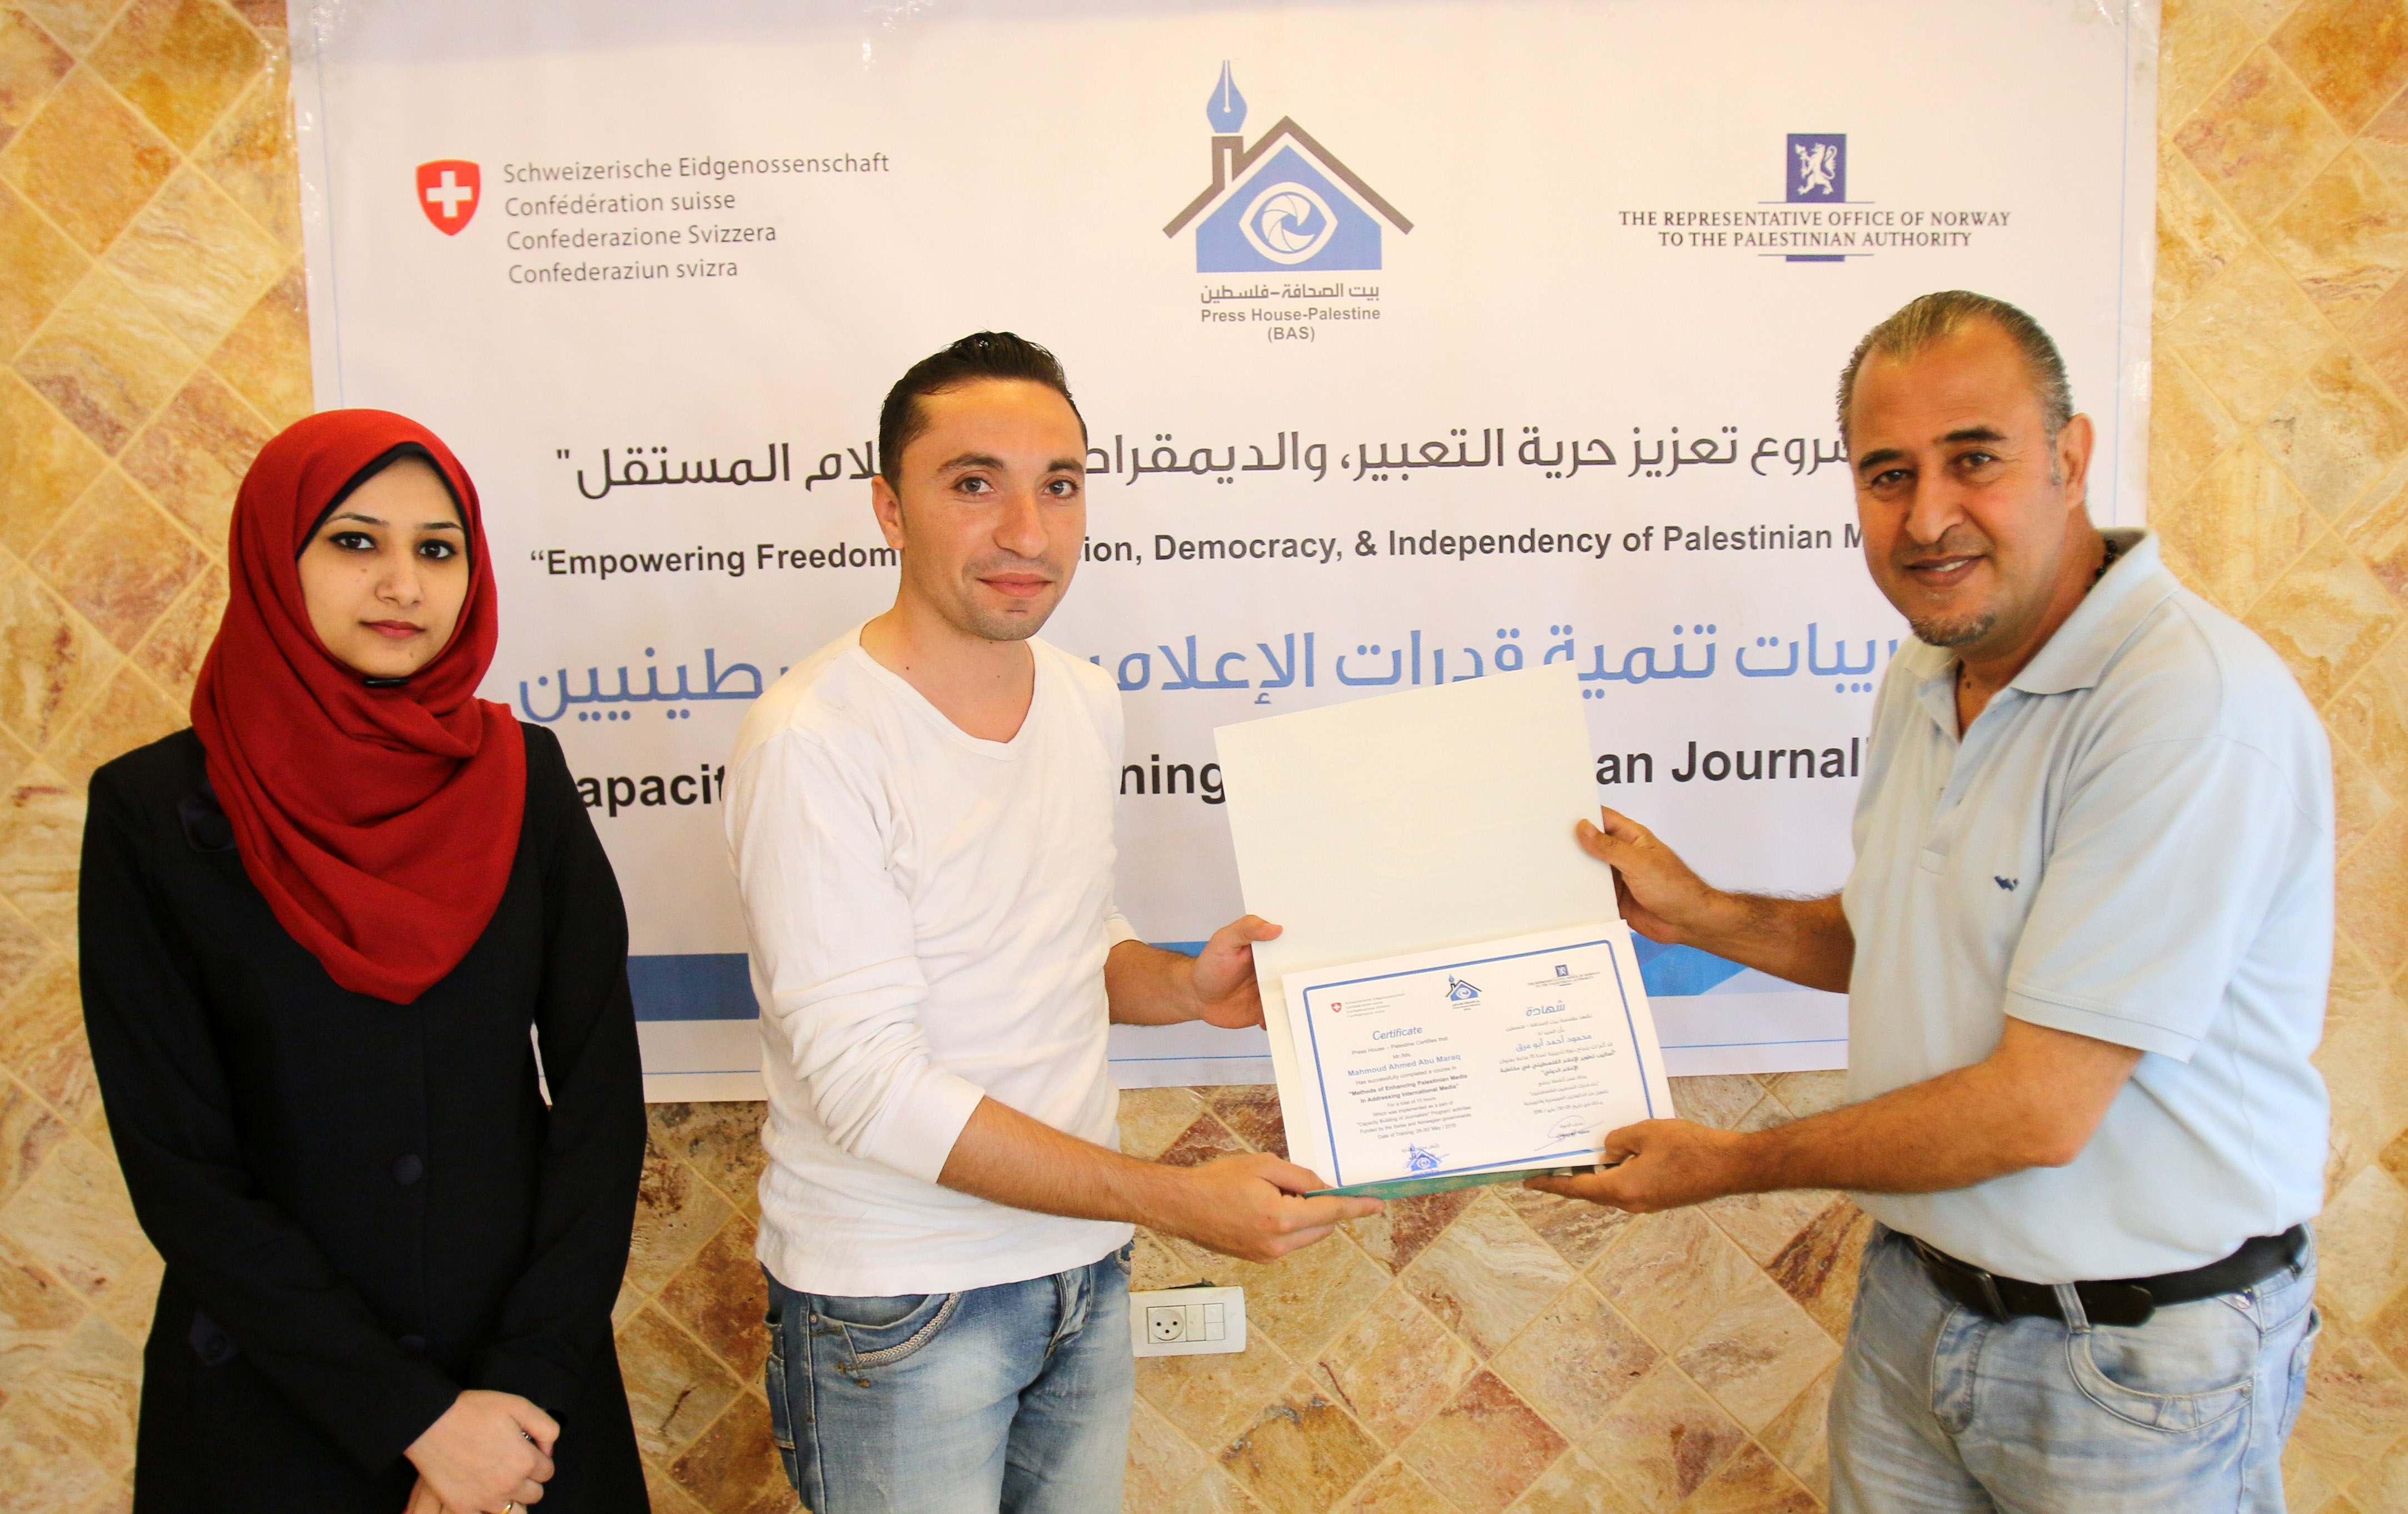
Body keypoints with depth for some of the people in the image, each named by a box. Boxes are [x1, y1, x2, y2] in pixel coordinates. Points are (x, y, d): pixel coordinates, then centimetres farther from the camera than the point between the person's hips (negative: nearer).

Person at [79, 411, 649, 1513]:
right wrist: (416, 1416, -14)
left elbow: (600, 1093, -6)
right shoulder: (158, 811, -10)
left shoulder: (523, 778, -4)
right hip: (273, 1397, -2)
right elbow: (177, 1166, -11)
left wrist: (526, 1382, -14)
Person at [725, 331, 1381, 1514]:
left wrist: (1184, 988, -6)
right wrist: (1172, 1197, -24)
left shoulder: (1085, 705, 3)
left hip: (1084, 1267, 6)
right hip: (898, 1303, -6)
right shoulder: (814, 741, -20)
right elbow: (869, 1082, -23)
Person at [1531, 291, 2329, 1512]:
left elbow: (2040, 1111, -26)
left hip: (2137, 1360, -7)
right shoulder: (1924, 680, 3)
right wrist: (1698, 913, 4)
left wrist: (1735, 1164, -15)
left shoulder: (2195, 703, -25)